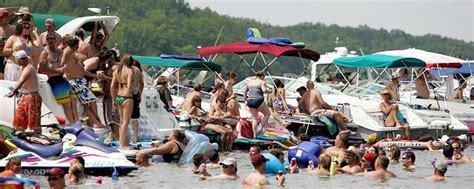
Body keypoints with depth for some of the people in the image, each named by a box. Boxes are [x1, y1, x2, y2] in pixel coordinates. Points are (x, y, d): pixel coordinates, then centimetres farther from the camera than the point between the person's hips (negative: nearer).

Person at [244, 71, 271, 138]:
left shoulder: (250, 82, 20)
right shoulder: (262, 82, 1)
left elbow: (245, 92, 25)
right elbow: (264, 90, -15)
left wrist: (245, 100, 30)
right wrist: (269, 91, 3)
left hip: (250, 101, 6)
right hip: (258, 100, -6)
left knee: (254, 118, 15)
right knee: (267, 114, 12)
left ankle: (254, 134, 8)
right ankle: (261, 129, -1)